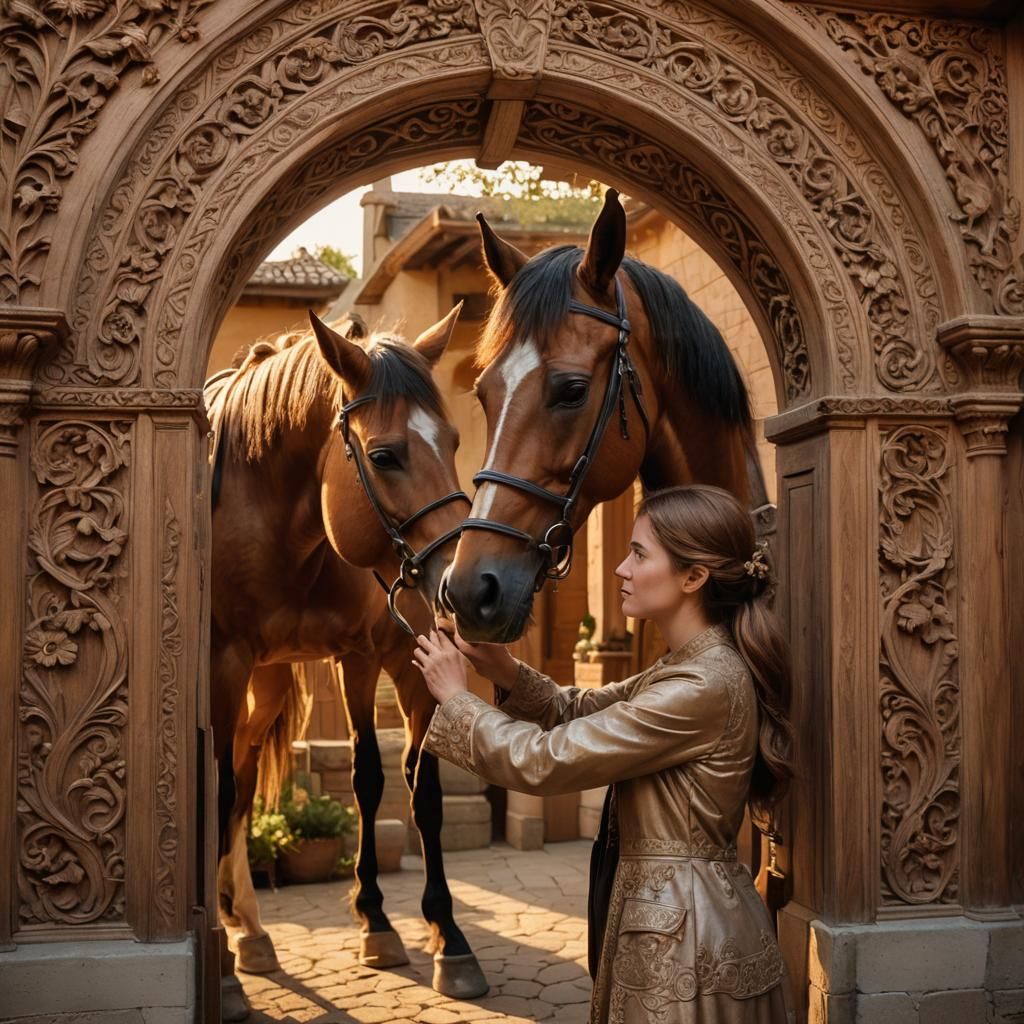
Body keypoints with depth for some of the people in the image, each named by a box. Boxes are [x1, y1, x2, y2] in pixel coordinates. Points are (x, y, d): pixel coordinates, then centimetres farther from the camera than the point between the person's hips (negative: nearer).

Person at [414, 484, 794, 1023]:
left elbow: (546, 760, -21)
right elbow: (580, 711, 12)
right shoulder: (688, 667, 7)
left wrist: (455, 696, -8)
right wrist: (505, 670, -5)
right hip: (673, 918, 9)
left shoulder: (704, 686, -25)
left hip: (687, 939, -9)